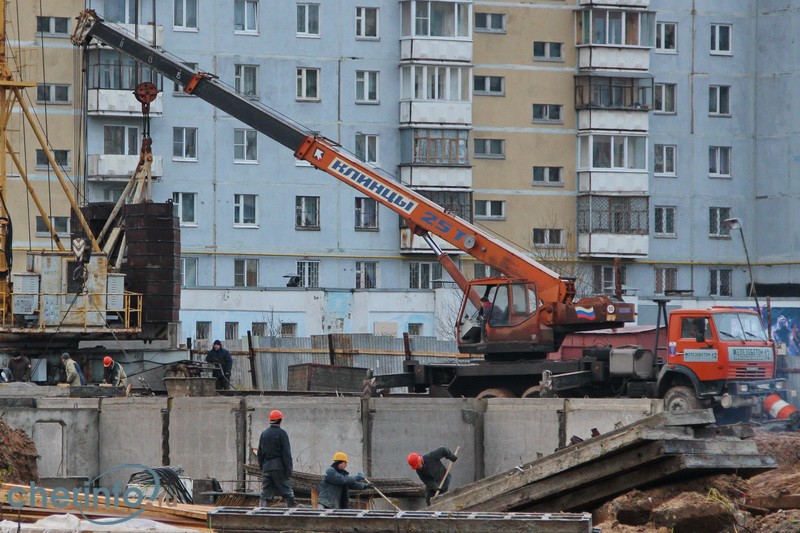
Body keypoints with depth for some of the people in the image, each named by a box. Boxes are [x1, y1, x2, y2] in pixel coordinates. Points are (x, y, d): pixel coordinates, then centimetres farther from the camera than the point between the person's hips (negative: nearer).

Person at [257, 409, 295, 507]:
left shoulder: (264, 434, 10)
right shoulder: (281, 433, -7)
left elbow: (260, 453, 15)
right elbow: (286, 453, -10)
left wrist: (261, 467, 21)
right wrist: (289, 469, -9)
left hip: (266, 468, 5)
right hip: (279, 468, -5)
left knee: (265, 494, 5)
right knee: (287, 492, 0)